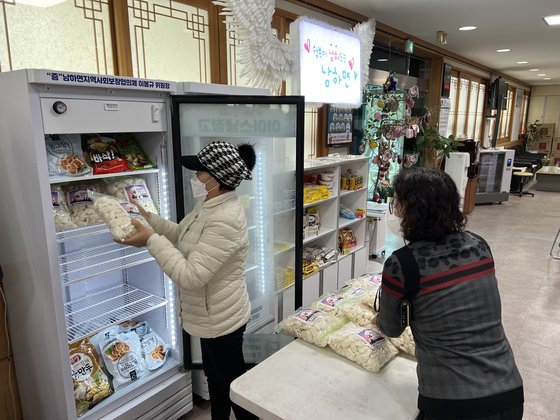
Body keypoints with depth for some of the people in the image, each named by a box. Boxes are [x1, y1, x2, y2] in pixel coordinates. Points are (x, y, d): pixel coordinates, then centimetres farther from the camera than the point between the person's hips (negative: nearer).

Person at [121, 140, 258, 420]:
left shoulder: (225, 220, -32)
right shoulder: (210, 204, 0)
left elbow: (190, 276, -33)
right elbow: (182, 234, 15)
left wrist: (151, 240, -28)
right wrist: (149, 218, 4)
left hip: (221, 320, -10)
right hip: (212, 317, 10)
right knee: (216, 378, 28)